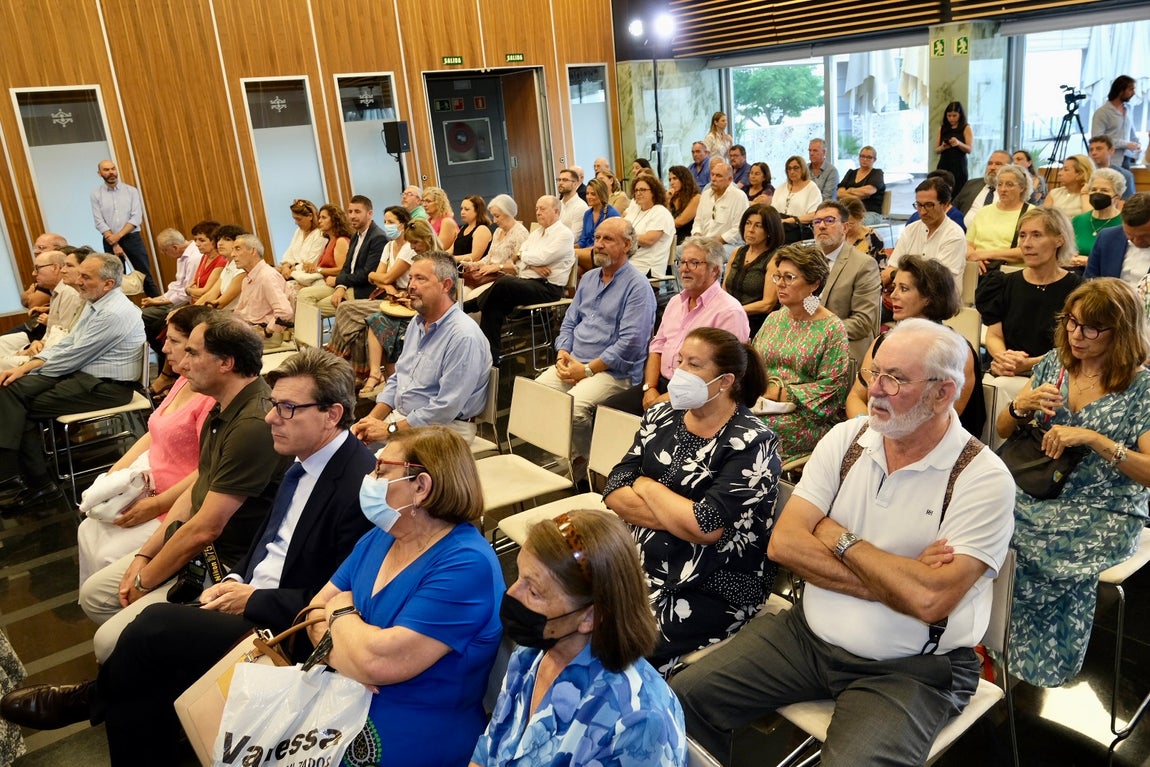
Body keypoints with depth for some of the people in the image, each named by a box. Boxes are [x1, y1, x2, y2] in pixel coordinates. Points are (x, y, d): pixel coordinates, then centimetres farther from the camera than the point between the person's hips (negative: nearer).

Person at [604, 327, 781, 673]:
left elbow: (706, 527, -22)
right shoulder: (660, 417, 6)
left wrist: (647, 487, -8)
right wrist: (679, 516, -14)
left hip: (715, 589, -6)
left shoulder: (752, 444, -13)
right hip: (642, 563, 6)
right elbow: (614, 492, 0)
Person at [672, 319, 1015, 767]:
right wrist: (893, 581, -16)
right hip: (808, 632, 5)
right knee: (682, 696, -6)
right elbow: (783, 543, -8)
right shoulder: (847, 438, 0)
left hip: (910, 670, -4)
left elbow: (929, 599, -25)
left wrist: (840, 538, -13)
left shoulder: (984, 479, -13)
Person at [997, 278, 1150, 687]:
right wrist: (1021, 406, -10)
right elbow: (1002, 431, 11)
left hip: (1107, 515, -4)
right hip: (1041, 494, 4)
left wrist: (1093, 439, -23)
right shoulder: (1054, 363, 6)